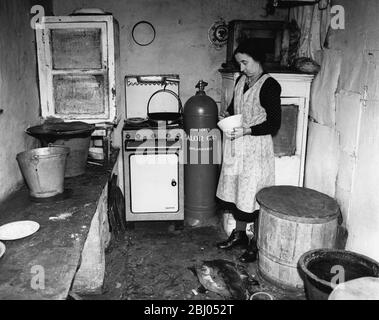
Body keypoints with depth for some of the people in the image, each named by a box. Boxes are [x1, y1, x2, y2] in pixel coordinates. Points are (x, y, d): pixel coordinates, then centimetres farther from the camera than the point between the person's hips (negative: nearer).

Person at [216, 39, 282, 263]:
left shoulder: (270, 86, -13)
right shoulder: (241, 81, 10)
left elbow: (274, 124, -16)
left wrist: (247, 130, -25)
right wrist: (227, 115, 2)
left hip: (256, 148, -7)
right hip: (236, 147, 8)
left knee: (254, 195, 1)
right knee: (235, 191, 15)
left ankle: (256, 243, 18)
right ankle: (239, 234, 34)